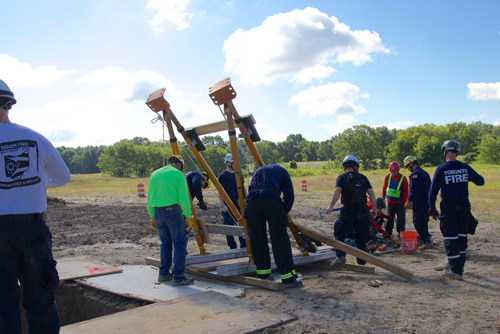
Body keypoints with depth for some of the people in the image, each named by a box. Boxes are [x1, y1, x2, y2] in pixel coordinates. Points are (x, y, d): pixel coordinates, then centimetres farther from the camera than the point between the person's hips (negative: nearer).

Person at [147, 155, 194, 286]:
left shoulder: (154, 174, 14)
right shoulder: (178, 174, -4)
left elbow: (149, 197, 18)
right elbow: (183, 198, -10)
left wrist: (151, 214, 26)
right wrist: (188, 217, -5)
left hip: (157, 212, 7)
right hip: (173, 211, -6)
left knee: (165, 243, 18)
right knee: (180, 243, -1)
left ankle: (164, 273, 23)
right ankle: (178, 276, -3)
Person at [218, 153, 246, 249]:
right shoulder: (222, 176, -6)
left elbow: (243, 188, 18)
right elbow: (220, 193, -8)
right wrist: (222, 205, -16)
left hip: (239, 204, 5)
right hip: (228, 206, -5)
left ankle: (244, 245, 16)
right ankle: (233, 247, 8)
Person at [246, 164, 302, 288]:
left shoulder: (259, 170, 39)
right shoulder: (281, 170, 29)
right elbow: (289, 195, 18)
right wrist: (284, 213, 27)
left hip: (252, 199, 4)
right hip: (271, 199, -4)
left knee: (257, 237, 12)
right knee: (280, 238, -4)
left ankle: (263, 273, 19)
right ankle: (288, 278, -5)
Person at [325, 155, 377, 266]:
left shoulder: (342, 177, 3)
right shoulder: (362, 178, 11)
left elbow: (337, 191, -12)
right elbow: (371, 193, 7)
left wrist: (331, 206, -13)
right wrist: (374, 209, 16)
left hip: (348, 210, -3)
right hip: (362, 210, 3)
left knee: (339, 233, 9)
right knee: (361, 237, 13)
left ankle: (340, 256, -4)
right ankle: (361, 262, 16)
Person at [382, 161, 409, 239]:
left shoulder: (403, 179, -8)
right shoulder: (388, 177, 0)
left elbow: (405, 192, -3)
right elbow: (384, 188, 11)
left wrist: (404, 201, -5)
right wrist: (383, 197, 12)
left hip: (399, 202, -3)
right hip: (390, 201, 3)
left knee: (401, 218, 1)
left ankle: (400, 232, 12)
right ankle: (388, 232, 18)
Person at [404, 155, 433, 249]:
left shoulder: (415, 174, -15)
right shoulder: (425, 173, 15)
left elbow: (414, 191, -21)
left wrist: (408, 202, -10)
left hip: (419, 204, -10)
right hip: (427, 203, 10)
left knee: (418, 223, -5)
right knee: (424, 222, 17)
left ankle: (427, 241, -7)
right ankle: (422, 239, 27)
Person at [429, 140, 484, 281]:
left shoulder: (441, 169, -9)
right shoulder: (465, 167, 1)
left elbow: (433, 190, -9)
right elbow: (480, 181, 13)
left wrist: (432, 207, 0)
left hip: (448, 206, -4)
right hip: (464, 205, 4)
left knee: (451, 238, 1)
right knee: (462, 236, 18)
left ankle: (456, 270, 1)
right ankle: (459, 265, 31)